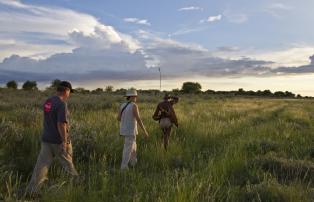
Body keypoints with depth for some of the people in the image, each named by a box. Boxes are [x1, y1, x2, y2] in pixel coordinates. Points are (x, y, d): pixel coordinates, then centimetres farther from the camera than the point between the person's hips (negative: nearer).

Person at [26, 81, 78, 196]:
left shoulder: (47, 102, 7)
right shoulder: (62, 104, -20)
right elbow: (61, 124, -24)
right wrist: (65, 141, -20)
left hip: (46, 139, 7)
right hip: (59, 141, -7)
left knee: (42, 165, 7)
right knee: (67, 163, 13)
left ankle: (32, 191, 8)